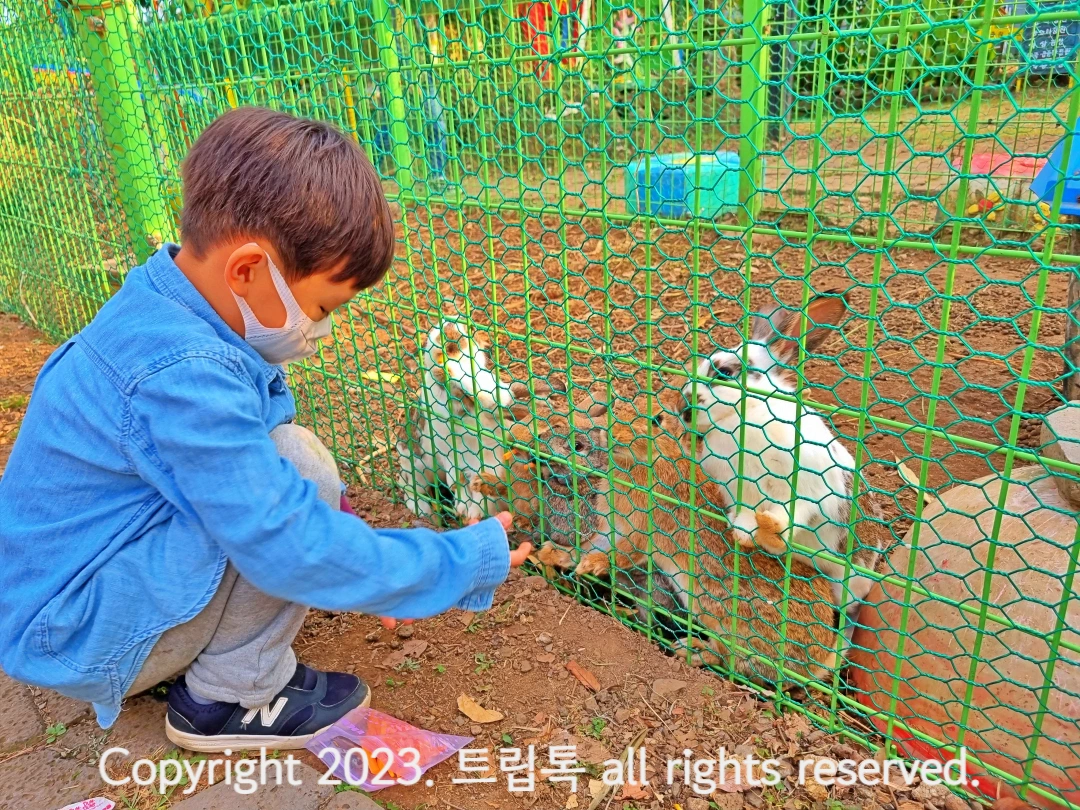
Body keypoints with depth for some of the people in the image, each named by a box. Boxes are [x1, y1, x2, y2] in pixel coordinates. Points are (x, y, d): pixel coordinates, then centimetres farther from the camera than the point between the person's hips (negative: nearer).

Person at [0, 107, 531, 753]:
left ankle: (203, 656, 10)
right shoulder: (186, 377, -32)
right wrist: (465, 563, -19)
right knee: (300, 462, -24)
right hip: (78, 640, -9)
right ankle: (231, 697, -6)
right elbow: (292, 548, -30)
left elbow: (238, 454, 9)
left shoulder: (162, 309, -2)